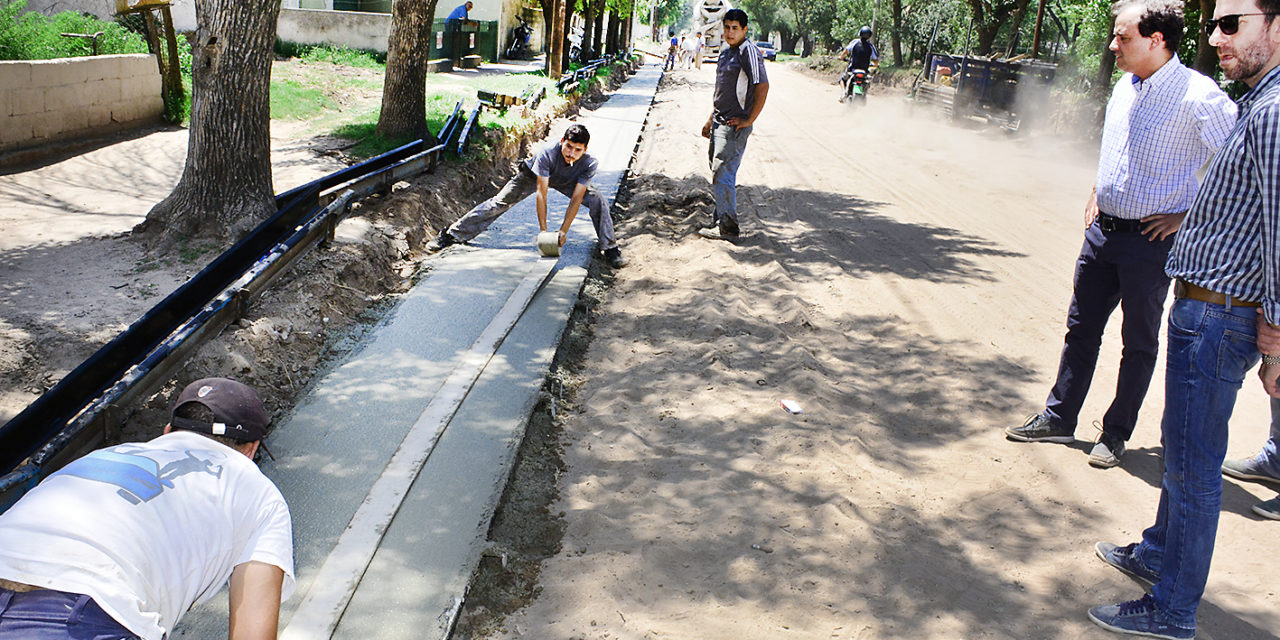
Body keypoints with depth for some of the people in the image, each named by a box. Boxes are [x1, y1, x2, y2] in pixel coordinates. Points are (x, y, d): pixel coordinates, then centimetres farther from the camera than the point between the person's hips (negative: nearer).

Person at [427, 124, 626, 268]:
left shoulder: (589, 164, -34)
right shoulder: (546, 154, -42)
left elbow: (576, 199, -31)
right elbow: (542, 193, -39)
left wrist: (563, 231, -35)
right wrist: (543, 231, -39)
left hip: (566, 182, 2)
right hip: (533, 175, -2)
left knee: (599, 202, -18)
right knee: (499, 203, -8)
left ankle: (610, 250, -2)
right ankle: (452, 235, 1)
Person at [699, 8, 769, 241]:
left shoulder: (749, 51, -13)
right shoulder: (726, 52, 16)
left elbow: (762, 86, -20)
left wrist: (749, 120, -19)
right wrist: (711, 120, 24)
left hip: (735, 126, -9)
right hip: (720, 123, 9)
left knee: (723, 174, -10)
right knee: (720, 173, 15)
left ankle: (727, 227, -5)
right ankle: (721, 219, 25)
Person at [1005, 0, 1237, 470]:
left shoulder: (1197, 98, -17)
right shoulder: (1124, 88, 7)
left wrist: (1192, 215, -13)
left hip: (1151, 240, -7)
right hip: (1103, 230, 7)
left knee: (1139, 343, 8)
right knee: (1081, 328, 13)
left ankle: (1116, 433, 22)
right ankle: (1057, 419, 25)